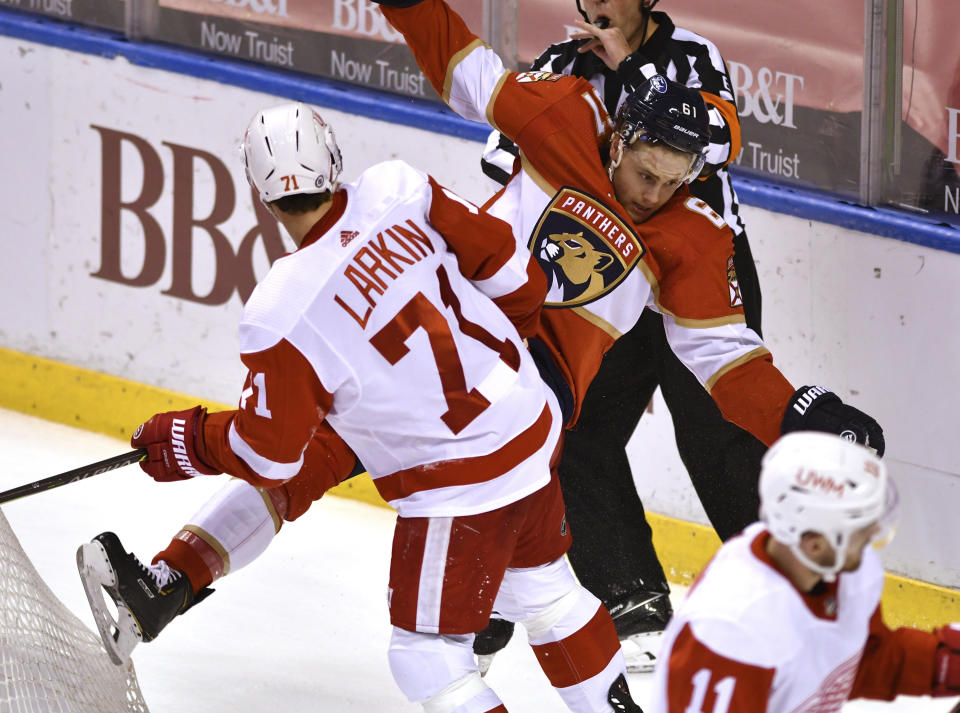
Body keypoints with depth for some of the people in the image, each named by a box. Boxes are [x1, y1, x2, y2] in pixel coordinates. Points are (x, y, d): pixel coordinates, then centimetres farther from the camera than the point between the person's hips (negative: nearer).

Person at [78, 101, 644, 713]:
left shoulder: (285, 316, -22)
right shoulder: (399, 192, -10)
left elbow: (268, 456, -10)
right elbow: (508, 267, 1)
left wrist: (186, 443, 8)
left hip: (460, 489, -6)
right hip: (532, 422, 6)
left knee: (427, 656, 8)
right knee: (542, 583, 29)